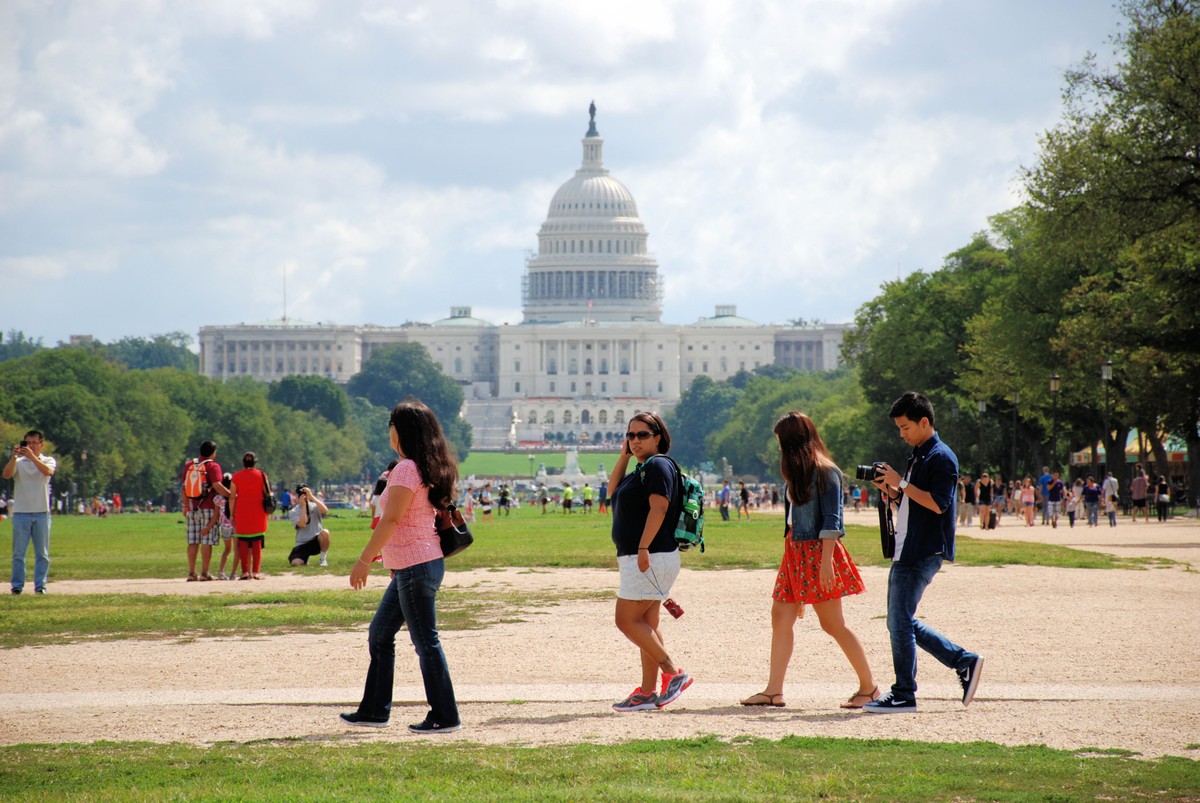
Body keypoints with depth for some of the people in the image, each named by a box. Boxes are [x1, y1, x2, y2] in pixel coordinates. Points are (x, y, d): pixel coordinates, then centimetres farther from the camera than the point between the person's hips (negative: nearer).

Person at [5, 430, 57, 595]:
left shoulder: (48, 461, 7)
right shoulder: (18, 462, 8)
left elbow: (48, 471, -16)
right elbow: (6, 475, -11)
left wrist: (31, 456, -26)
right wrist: (13, 456, -23)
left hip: (42, 513, 0)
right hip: (21, 513, 0)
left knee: (42, 552, 2)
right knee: (18, 552, -1)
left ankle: (40, 585, 7)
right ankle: (17, 585, 3)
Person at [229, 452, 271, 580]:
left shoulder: (236, 476, 1)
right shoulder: (261, 475, 1)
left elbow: (232, 497, 0)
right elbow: (267, 494, 2)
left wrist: (231, 514, 6)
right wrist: (267, 511, 12)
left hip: (241, 514, 0)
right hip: (258, 514, 0)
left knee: (243, 544, 4)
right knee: (257, 544, 4)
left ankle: (245, 572, -1)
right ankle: (256, 571, -2)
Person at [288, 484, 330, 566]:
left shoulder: (315, 507, 2)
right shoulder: (293, 512, 0)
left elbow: (325, 511, -22)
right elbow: (302, 524, -18)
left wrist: (311, 496, -20)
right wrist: (304, 506, -14)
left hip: (316, 541, 0)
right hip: (302, 545, 0)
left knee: (325, 532, -33)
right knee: (296, 563, -27)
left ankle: (323, 559, -10)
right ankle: (304, 560, 13)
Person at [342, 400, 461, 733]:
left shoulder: (406, 469, -16)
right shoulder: (428, 468, 13)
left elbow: (391, 519, -20)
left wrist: (364, 560, -18)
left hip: (416, 567, -10)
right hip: (408, 568, 10)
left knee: (426, 643, -4)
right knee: (379, 635, 16)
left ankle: (445, 717, 1)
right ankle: (374, 710, 22)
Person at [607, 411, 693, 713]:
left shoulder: (658, 465, -12)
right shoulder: (642, 469, 19)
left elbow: (658, 508, -21)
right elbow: (613, 489, 24)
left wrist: (643, 548, -27)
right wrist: (624, 455, 16)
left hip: (651, 557, -11)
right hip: (642, 560, 11)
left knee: (627, 621, -11)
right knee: (646, 625, 9)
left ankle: (673, 673, -8)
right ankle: (648, 692, 9)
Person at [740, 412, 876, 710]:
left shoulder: (824, 472, -11)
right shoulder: (796, 473, 15)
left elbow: (831, 520, -16)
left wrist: (826, 562, -22)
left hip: (818, 552, -9)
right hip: (796, 552, 9)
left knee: (832, 624, -4)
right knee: (780, 617, 1)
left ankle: (869, 687, 5)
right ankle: (774, 691, 1)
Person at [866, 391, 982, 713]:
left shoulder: (941, 458, -11)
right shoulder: (917, 457, 19)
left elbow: (938, 503, -21)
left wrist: (902, 484, -18)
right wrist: (890, 491, 5)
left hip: (924, 554, -10)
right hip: (905, 553, 10)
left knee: (900, 621, -9)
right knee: (901, 622, 11)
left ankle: (904, 695, -2)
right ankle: (965, 661, 17)